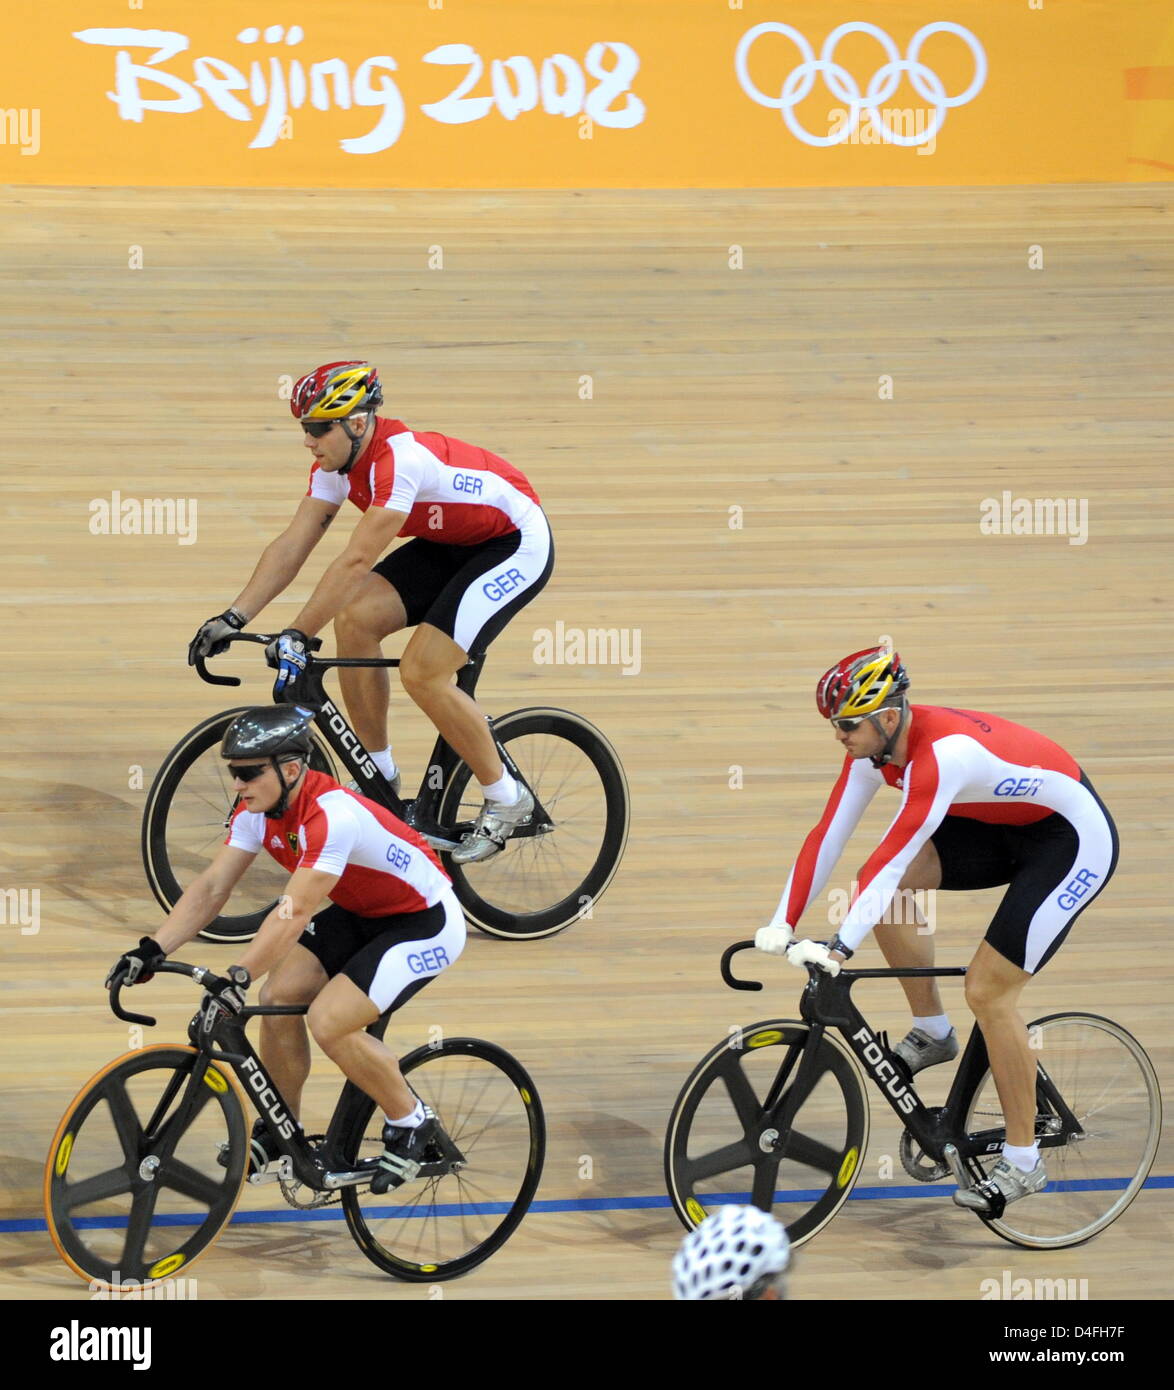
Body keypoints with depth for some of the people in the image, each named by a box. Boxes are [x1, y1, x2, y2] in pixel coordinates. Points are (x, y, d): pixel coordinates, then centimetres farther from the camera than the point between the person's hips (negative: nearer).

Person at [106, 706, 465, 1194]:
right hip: (358, 914, 8)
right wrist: (152, 950, -21)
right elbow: (212, 887, -10)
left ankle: (410, 1124, 0)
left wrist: (236, 977, -47)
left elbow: (293, 914, -40)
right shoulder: (257, 810, -8)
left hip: (425, 923, -8)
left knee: (328, 1021, -21)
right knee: (279, 996, -8)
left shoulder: (331, 816, -34)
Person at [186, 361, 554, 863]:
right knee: (354, 621, -9)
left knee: (422, 672, -19)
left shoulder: (398, 459, -33)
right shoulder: (336, 462, -6)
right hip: (451, 544, 9)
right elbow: (292, 544, -6)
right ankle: (381, 780, 5)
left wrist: (297, 637, -39)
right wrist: (232, 618, -13)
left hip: (517, 544, -9)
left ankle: (506, 800, -1)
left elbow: (356, 562, -37)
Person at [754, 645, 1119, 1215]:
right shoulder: (875, 743, -10)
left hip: (1076, 840, -9)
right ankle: (932, 1033, 8)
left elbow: (890, 859, -41)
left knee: (987, 990, -15)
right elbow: (828, 834, -9)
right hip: (1007, 829, 9)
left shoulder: (942, 753, -35)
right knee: (889, 883, -8)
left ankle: (1022, 1162, -3)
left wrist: (837, 950, -44)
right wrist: (782, 925, -13)